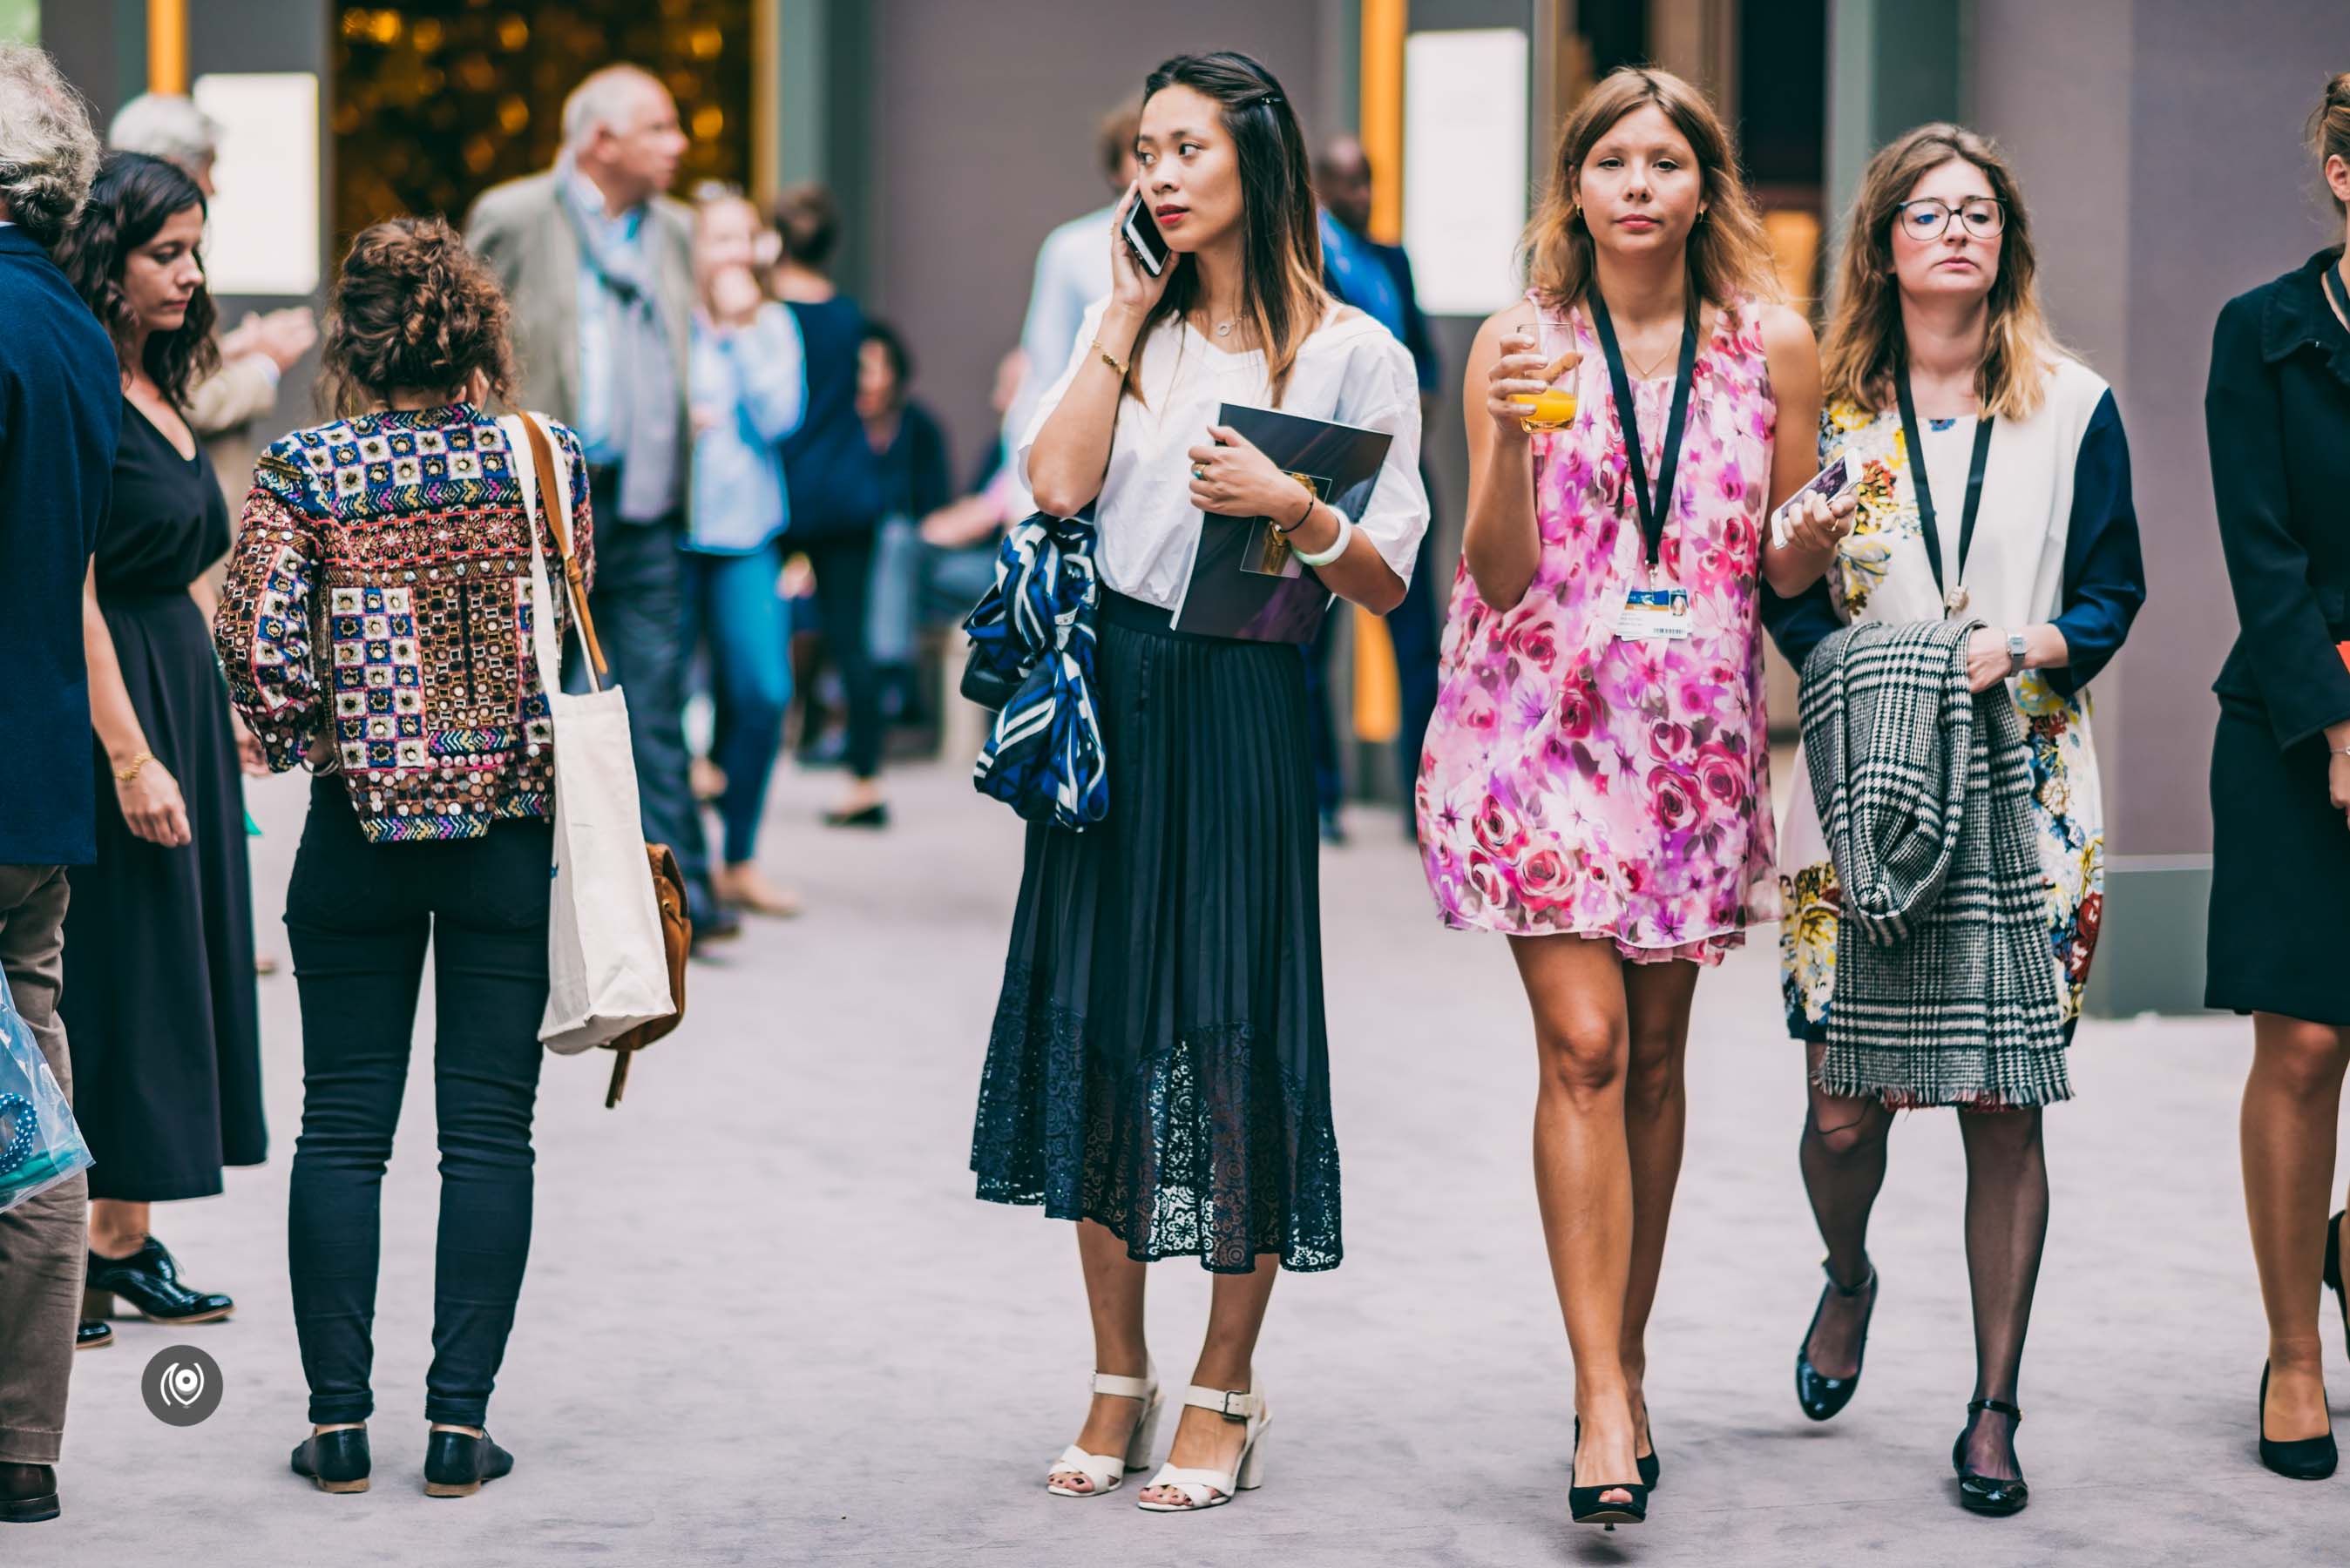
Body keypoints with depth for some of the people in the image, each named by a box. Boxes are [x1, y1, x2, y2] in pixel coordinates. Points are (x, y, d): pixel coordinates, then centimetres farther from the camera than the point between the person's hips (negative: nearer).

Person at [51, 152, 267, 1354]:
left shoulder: (155, 389, 13)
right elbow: (73, 596, -19)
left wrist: (219, 711, 16)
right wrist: (130, 755, -21)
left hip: (183, 689, 10)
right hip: (112, 706, -10)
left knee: (171, 964, 10)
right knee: (105, 971, -6)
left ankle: (124, 1240, 16)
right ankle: (68, 1260, 0)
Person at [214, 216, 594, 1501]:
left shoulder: (305, 470, -6)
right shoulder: (545, 458, -2)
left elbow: (256, 638, -10)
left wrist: (300, 736, 8)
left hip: (360, 818, 0)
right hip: (515, 818, 0)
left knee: (341, 1125, 8)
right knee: (487, 1127, 4)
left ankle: (339, 1419, 8)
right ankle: (460, 1419, 3)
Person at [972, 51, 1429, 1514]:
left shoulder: (1352, 353, -2)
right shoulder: (1134, 326, 12)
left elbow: (1387, 583, -4)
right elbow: (1057, 483, -5)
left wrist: (1294, 507, -21)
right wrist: (1127, 311, -1)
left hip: (1244, 716, -4)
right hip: (1109, 700, 5)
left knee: (1236, 1034, -2)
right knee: (1100, 1022, 7)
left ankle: (1226, 1392, 11)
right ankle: (1121, 1381, 18)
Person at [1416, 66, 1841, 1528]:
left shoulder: (1774, 346, 5)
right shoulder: (1519, 342, 0)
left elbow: (1786, 561, 11)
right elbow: (1500, 579, -5)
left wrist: (1819, 531, -12)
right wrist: (1513, 438, -21)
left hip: (1695, 733, 2)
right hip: (1543, 724, -2)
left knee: (1655, 1054, 8)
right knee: (1582, 1042, -12)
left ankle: (1627, 1361, 23)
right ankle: (1604, 1401, -13)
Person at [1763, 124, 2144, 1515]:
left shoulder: (2073, 407, 6)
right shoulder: (1830, 403, 6)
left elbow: (2114, 590, 7)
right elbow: (1787, 590, 7)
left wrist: (2026, 647, -12)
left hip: (2025, 789, 0)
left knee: (2005, 1101, -3)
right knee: (1847, 1101, -3)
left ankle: (1996, 1410, 7)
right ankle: (1849, 1278, 31)